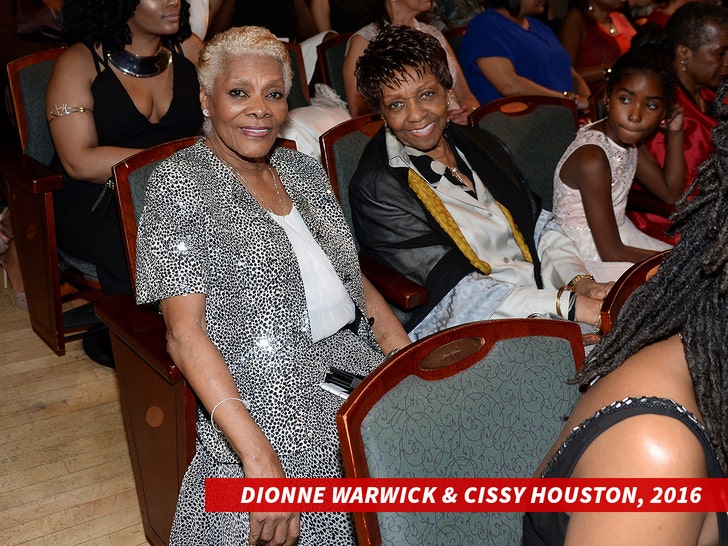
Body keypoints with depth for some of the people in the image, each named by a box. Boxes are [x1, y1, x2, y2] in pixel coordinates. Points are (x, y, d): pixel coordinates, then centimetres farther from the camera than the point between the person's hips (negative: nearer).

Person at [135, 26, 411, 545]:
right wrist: (258, 455, -24)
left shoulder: (302, 168, 15)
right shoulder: (181, 182, -5)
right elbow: (185, 332, -14)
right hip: (268, 396, -6)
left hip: (354, 362, 7)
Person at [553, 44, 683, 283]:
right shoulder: (592, 159, -29)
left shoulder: (628, 138, -3)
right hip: (589, 258, -9)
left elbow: (670, 193, 11)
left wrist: (675, 134, -1)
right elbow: (611, 252, -24)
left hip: (620, 235, 9)